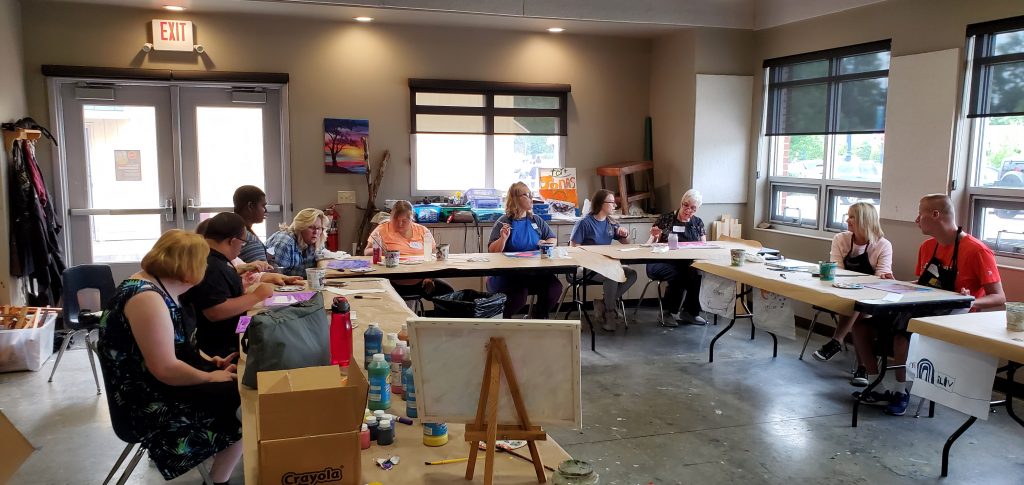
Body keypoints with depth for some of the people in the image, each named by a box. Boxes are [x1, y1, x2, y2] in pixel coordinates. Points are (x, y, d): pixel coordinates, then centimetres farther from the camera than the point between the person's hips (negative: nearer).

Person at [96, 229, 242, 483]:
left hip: (162, 382, 10)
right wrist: (210, 376, -15)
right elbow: (165, 369, -29)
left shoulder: (161, 287, 7)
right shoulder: (146, 297, -25)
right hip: (151, 399, -10)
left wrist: (210, 362, 6)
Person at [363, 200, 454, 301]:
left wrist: (429, 277, -3)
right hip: (394, 284, -2)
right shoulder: (382, 230, 6)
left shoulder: (423, 231, 12)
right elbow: (367, 252, 8)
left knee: (448, 292, -18)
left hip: (421, 281, 2)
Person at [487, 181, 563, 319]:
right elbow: (492, 252, -5)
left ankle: (537, 318, 4)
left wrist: (545, 243, 0)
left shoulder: (536, 220, 13)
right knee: (519, 295, -33)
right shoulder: (504, 222, -1)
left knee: (555, 287, -22)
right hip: (508, 274, -4)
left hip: (535, 270, 5)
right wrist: (503, 238, -22)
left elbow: (553, 239, 22)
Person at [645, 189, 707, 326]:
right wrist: (654, 237, -17)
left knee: (699, 273, -31)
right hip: (662, 264, -3)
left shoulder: (698, 223, 15)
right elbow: (649, 246, 5)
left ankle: (690, 312, -9)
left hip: (688, 264, 3)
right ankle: (669, 313, -12)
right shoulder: (665, 219, 5)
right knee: (677, 275, -35)